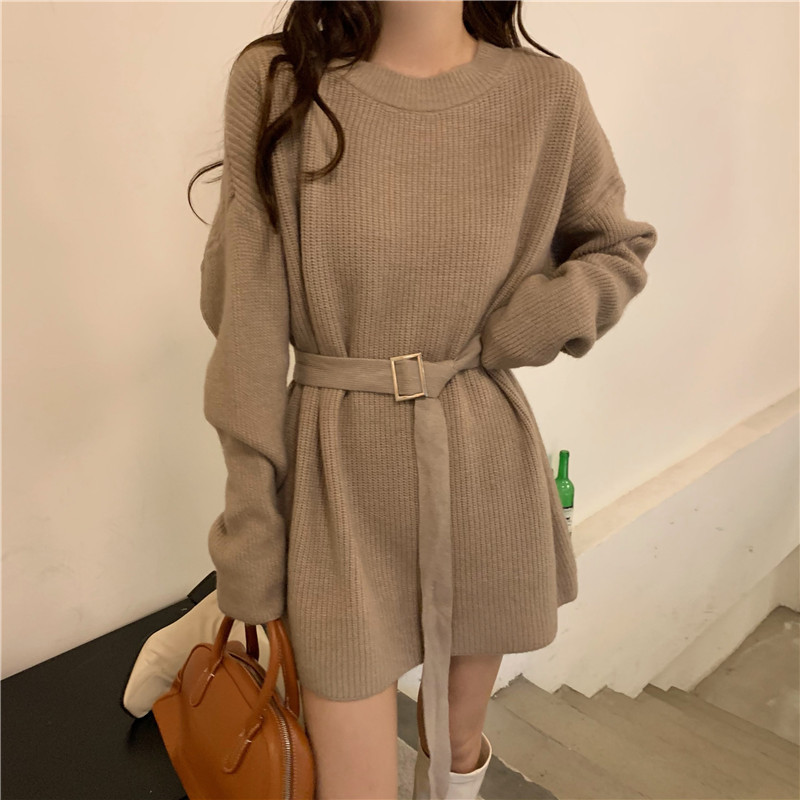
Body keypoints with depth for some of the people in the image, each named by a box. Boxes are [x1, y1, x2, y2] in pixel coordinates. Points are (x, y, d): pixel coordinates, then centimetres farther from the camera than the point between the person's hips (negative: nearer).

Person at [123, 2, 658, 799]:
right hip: (337, 472, -2)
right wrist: (250, 531, -5)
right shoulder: (274, 82, -5)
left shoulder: (546, 94, -1)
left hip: (486, 469, 3)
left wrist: (545, 314, -7)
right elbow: (247, 324, -6)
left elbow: (621, 248, 15)